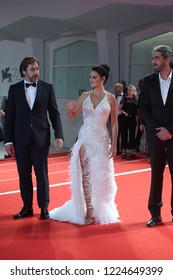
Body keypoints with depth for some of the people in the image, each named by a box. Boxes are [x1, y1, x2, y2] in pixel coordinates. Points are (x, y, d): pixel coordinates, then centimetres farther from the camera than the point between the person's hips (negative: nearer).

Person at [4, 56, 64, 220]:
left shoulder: (47, 88, 2)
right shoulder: (14, 89, 3)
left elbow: (54, 114, 2)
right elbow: (9, 116, 3)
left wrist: (59, 135, -8)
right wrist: (8, 140, -1)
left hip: (41, 138, -1)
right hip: (21, 139, 1)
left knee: (42, 174, 4)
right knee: (24, 175, 7)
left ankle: (44, 207, 15)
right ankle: (27, 207, 18)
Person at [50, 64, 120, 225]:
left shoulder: (110, 98, -1)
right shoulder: (85, 96, 5)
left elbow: (114, 123, 0)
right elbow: (72, 116, 6)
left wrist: (114, 144, -4)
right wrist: (69, 109, -17)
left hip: (101, 140, -2)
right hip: (85, 139, 2)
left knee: (100, 176, 4)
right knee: (85, 175, 2)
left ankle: (99, 211, 19)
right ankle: (87, 210, 11)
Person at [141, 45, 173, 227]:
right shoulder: (149, 81, 6)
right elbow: (144, 109, 4)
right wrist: (157, 129, -8)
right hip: (155, 135, 2)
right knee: (156, 175, 7)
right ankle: (155, 214, 13)